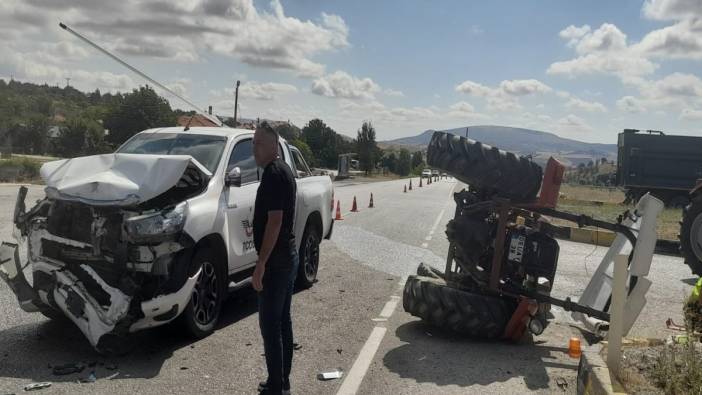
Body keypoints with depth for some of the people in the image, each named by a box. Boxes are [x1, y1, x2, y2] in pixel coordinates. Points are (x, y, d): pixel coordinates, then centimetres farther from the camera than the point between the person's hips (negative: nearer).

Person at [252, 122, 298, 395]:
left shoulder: (273, 173, -16)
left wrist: (260, 264, -21)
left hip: (275, 261, -10)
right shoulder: (284, 170, 14)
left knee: (269, 325, -2)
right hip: (288, 257, 10)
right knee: (283, 322, 15)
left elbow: (274, 220, -23)